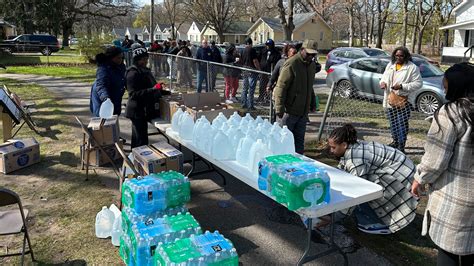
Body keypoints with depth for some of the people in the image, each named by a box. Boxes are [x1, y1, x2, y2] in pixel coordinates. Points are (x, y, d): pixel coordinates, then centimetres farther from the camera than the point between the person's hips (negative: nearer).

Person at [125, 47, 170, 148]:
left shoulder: (145, 71, 14)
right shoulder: (133, 73, -14)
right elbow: (134, 94, -23)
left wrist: (164, 92, 20)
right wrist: (153, 89, -29)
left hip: (144, 110, 9)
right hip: (138, 111, -9)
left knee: (137, 139, 18)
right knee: (141, 140, -9)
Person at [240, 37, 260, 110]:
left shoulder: (243, 50, 10)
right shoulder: (252, 50, -12)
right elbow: (255, 61, -16)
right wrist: (258, 68, -6)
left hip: (245, 71, 7)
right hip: (252, 71, -7)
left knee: (244, 88, 14)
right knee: (251, 89, -4)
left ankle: (244, 104, 19)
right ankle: (250, 106, -3)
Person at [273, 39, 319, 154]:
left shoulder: (312, 65, 13)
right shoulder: (291, 64, -14)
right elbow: (281, 86, -17)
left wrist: (312, 103, 20)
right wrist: (279, 108, -20)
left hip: (303, 111, 8)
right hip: (289, 110, -7)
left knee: (299, 140, 12)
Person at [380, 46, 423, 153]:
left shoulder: (412, 67, -7)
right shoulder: (390, 65, 11)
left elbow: (418, 83, -10)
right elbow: (384, 77, 21)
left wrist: (402, 86, -21)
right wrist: (382, 82, -4)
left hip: (403, 100, -6)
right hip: (390, 99, 6)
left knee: (402, 124, -4)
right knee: (393, 122, 16)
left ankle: (401, 145, 4)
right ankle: (395, 141, 33)